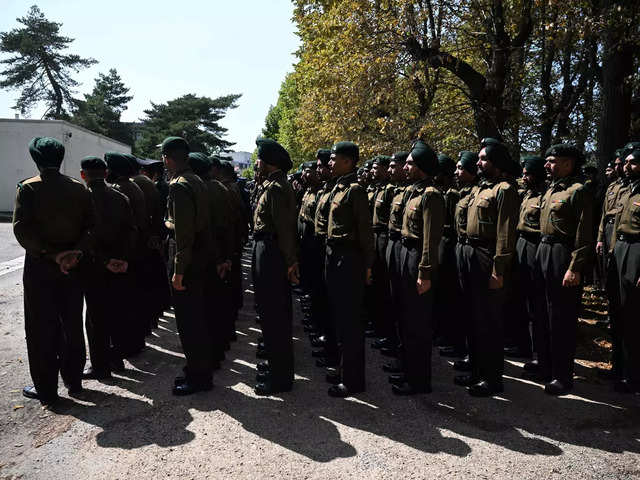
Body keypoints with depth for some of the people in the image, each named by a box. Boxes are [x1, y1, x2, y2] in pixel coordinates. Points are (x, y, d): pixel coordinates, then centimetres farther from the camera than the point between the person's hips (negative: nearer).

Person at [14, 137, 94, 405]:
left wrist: (51, 254, -13)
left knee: (41, 330, 7)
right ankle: (73, 380, 25)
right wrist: (77, 252, -11)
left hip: (39, 268, -3)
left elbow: (22, 229, -16)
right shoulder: (78, 189, 1)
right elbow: (91, 226, -4)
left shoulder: (28, 188, -9)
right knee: (72, 325, 14)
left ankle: (46, 390, 14)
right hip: (72, 268, 4)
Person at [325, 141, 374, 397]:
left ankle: (352, 380, 10)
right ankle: (344, 369, 32)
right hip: (334, 255, 10)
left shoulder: (355, 189, -14)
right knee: (339, 315, 17)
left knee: (349, 319, -2)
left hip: (348, 258, -9)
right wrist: (330, 255, 15)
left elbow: (365, 230, -15)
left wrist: (367, 265, -14)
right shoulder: (338, 188, 14)